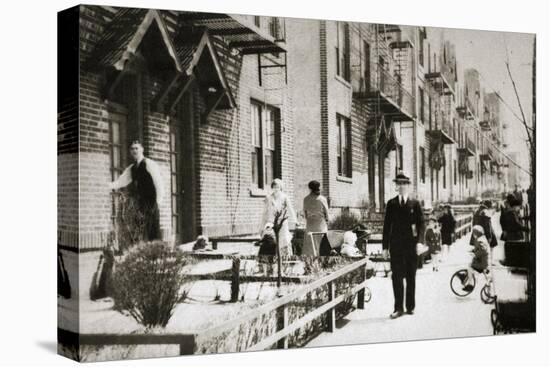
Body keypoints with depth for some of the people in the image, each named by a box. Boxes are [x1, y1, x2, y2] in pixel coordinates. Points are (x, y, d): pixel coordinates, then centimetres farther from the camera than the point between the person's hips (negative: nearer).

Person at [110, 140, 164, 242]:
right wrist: (109, 186, -8)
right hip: (139, 204, 6)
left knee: (153, 231, -8)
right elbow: (121, 181, 9)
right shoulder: (131, 168, 14)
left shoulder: (149, 164, -5)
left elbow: (158, 182, -9)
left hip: (150, 202, -6)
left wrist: (158, 200, -14)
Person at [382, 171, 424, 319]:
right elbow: (386, 225, 5)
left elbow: (421, 223, 3)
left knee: (411, 277, 7)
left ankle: (410, 306, 17)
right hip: (395, 245, 0)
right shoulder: (391, 204, 6)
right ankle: (398, 308, 2)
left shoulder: (415, 203, 4)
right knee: (397, 277, -1)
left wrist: (418, 240, -10)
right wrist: (385, 246, 1)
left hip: (411, 245, 0)